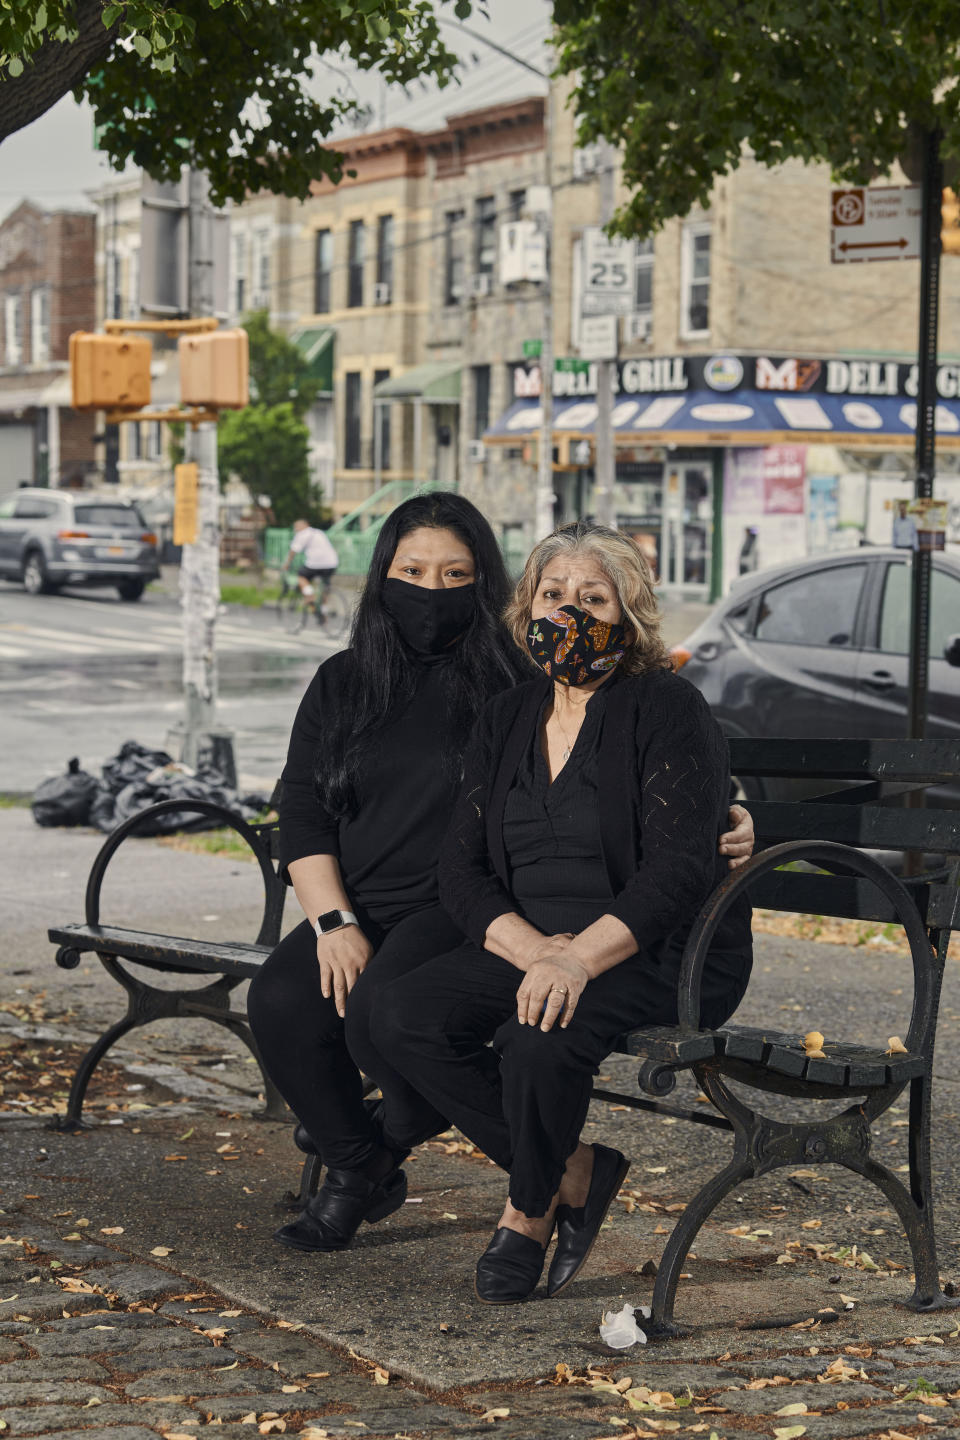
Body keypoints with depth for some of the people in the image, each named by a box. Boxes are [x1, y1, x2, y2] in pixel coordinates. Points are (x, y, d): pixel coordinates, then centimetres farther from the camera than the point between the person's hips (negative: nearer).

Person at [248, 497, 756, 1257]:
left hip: (467, 910, -4)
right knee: (281, 1002, -24)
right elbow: (303, 816, 9)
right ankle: (359, 1169, 3)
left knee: (384, 1003, -32)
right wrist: (333, 923, -6)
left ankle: (399, 1130, 5)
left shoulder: (520, 682, 0)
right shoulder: (342, 684, 14)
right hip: (361, 910, 4)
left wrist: (723, 818, -20)